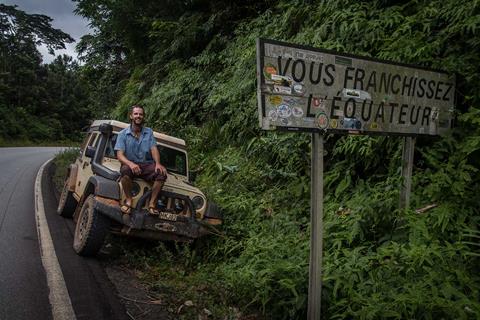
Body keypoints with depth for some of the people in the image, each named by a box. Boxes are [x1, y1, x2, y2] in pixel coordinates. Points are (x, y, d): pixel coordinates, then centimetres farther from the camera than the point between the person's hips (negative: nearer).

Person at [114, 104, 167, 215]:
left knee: (162, 173, -27)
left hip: (146, 165, 2)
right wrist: (130, 163, -30)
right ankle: (128, 200, -20)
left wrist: (158, 163, -21)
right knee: (125, 170, -38)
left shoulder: (149, 132, 10)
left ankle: (152, 203, -18)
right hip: (130, 164, -2)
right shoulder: (123, 134, 2)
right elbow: (120, 155, -8)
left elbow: (154, 149, 0)